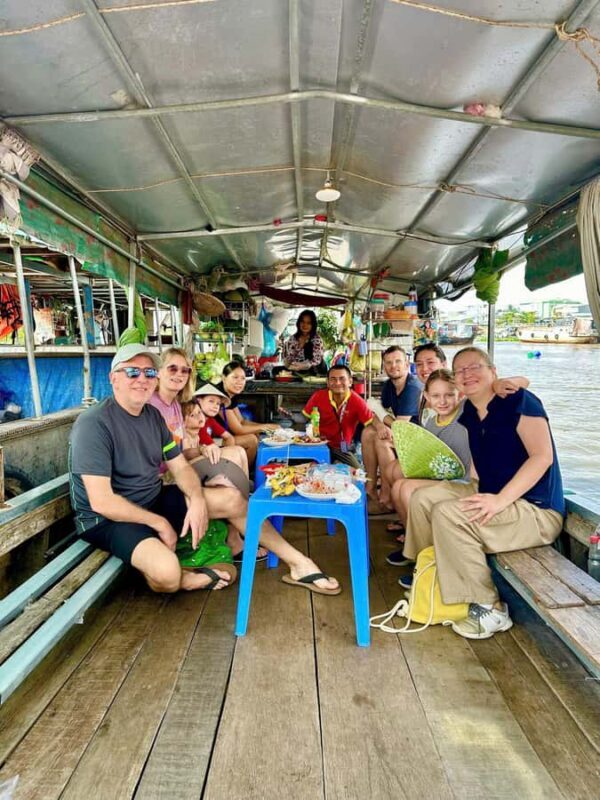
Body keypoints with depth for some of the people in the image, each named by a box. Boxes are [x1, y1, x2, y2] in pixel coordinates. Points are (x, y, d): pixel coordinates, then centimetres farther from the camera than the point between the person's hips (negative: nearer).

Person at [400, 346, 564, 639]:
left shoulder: (518, 401, -14)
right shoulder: (470, 415, 8)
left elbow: (542, 456, -22)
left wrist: (500, 500, -29)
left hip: (538, 511, -8)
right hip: (491, 495, 8)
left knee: (448, 513, -27)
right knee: (423, 498, 1)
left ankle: (489, 609, -12)